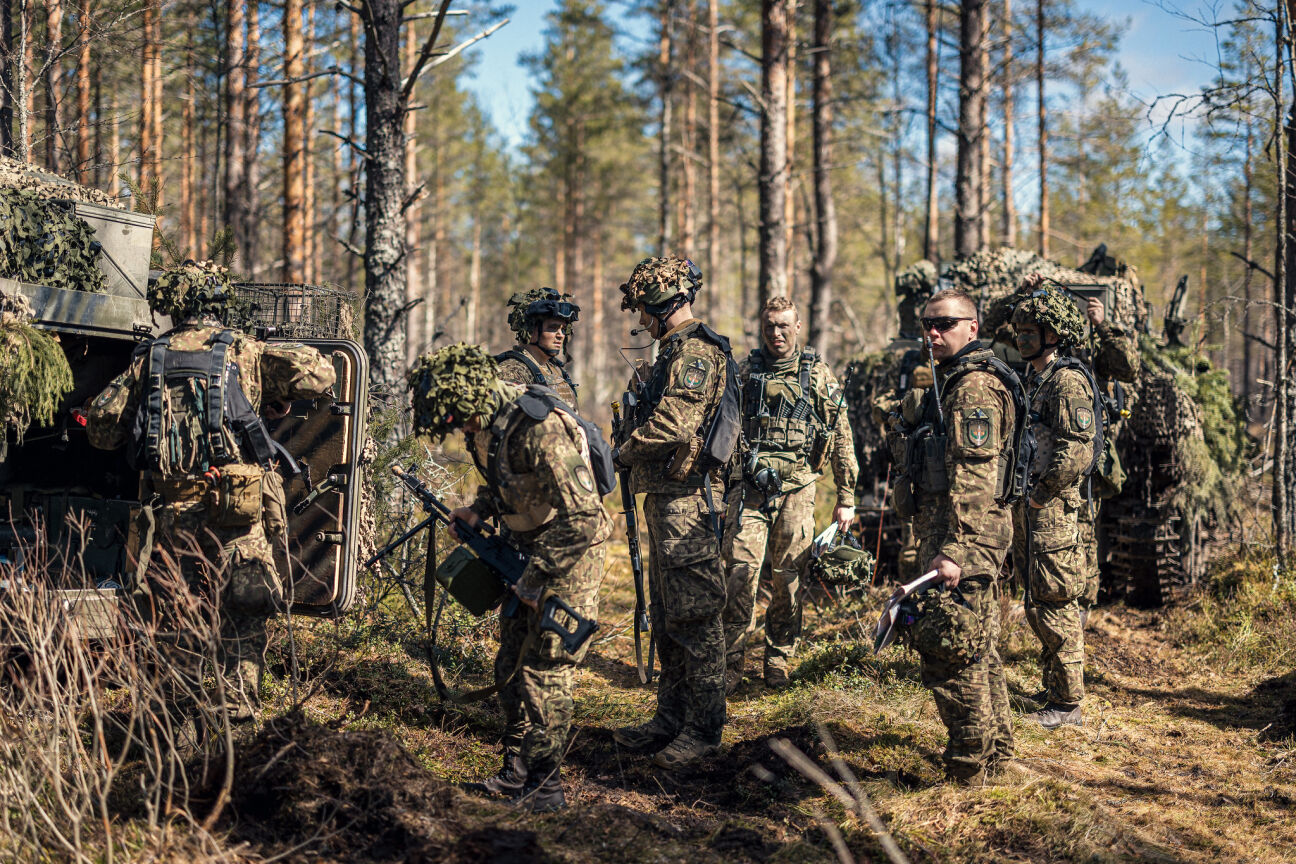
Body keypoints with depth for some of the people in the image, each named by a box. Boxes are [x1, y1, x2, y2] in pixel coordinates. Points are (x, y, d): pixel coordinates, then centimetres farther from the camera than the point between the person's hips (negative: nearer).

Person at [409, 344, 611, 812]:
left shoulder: (540, 429, -31)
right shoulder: (485, 424, -2)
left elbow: (583, 520, -31)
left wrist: (534, 579, -25)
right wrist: (477, 510, 1)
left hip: (570, 559, -9)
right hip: (531, 551, 9)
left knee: (544, 671, -7)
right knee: (510, 666, 13)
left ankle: (545, 786, 2)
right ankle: (516, 772, 23)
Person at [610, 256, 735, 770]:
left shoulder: (695, 351, -14)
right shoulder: (676, 350, 19)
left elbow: (671, 424, -24)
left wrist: (625, 451, -9)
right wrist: (634, 450, 8)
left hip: (685, 497, -11)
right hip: (666, 497, 11)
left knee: (694, 617, -6)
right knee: (667, 617, 15)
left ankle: (704, 730, -1)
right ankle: (671, 720, 23)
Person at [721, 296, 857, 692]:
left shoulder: (819, 375, 7)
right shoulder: (746, 371, 8)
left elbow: (842, 438, 9)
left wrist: (846, 497, 7)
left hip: (796, 488, 0)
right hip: (749, 486, 0)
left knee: (789, 577, 2)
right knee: (741, 570, -9)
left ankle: (778, 661, 16)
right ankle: (730, 663, -4)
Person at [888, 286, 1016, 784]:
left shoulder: (976, 387, -15)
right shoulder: (949, 382, 19)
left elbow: (975, 478, -24)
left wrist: (955, 550, -30)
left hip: (965, 537, -11)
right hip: (943, 530, 11)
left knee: (950, 650, -9)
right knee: (979, 650, 17)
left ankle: (968, 767, -3)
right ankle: (995, 752, 26)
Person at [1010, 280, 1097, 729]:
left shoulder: (1068, 382, -14)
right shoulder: (1033, 381, 16)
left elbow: (1077, 455, -22)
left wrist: (1039, 495, -16)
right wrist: (1019, 501, 15)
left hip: (1053, 510, -10)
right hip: (1028, 511, 10)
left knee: (1056, 608, -6)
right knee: (1040, 608, 14)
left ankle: (1068, 704, 0)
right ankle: (1054, 692, 23)